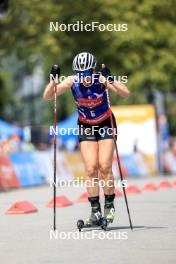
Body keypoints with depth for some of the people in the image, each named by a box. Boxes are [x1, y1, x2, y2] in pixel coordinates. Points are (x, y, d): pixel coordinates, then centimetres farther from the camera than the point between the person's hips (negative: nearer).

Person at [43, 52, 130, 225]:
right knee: (91, 169, -7)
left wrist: (111, 80, -47)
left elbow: (125, 93, -33)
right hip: (85, 127, 2)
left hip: (105, 125, -2)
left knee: (105, 167, -10)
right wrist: (53, 81, -34)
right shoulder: (72, 81, -17)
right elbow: (47, 97, -18)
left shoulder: (101, 79, -23)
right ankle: (95, 210, -2)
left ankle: (109, 206, 7)